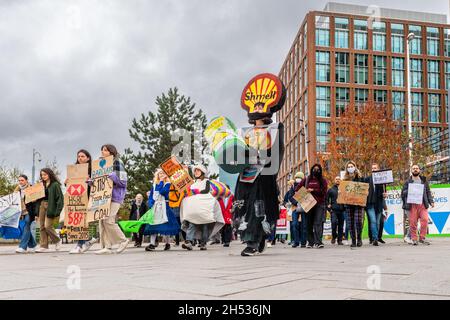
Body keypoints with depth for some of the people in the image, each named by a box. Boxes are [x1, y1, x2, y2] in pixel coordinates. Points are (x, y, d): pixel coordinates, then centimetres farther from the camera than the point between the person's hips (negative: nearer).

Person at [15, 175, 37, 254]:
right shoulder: (19, 189, 12)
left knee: (26, 228, -11)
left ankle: (22, 247, -12)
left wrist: (35, 214, -15)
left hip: (29, 212, -6)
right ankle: (32, 246, 19)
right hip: (22, 213, 6)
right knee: (26, 229, 8)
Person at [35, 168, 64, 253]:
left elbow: (60, 198, -10)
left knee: (48, 226, -12)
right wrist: (37, 208, 5)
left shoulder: (55, 184, -5)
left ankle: (57, 240, 12)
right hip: (42, 205, 7)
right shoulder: (42, 185, 16)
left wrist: (58, 210, -17)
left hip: (50, 207, -7)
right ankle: (43, 246, 7)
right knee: (42, 227, 3)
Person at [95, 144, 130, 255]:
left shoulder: (117, 163, -3)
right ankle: (106, 247, 4)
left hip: (114, 196, -8)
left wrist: (111, 176, -22)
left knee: (108, 220, -14)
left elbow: (122, 181, -9)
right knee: (102, 221, 1)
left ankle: (123, 240, 4)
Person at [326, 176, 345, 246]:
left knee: (341, 225, 3)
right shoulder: (331, 190, 11)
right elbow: (326, 199, 10)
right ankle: (334, 237, 1)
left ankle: (340, 240, 10)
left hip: (342, 209, 2)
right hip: (334, 210, -1)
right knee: (334, 222, -19)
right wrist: (328, 207, -1)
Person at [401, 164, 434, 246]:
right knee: (413, 222, -4)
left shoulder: (424, 181, 17)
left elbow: (428, 192, 16)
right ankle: (414, 239, 3)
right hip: (412, 205, -1)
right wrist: (409, 191, -10)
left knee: (425, 220, -13)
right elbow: (403, 193, 8)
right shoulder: (408, 182, 12)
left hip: (423, 204, 1)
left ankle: (422, 238, -3)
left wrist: (431, 201, 5)